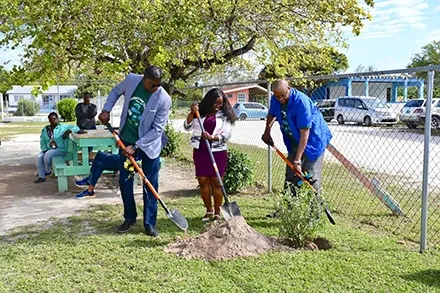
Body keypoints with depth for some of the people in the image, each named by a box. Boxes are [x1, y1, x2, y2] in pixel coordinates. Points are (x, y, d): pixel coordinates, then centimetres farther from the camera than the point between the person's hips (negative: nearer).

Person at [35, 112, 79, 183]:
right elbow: (42, 142, 10)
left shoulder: (63, 127, -2)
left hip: (61, 150, -5)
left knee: (47, 155, -29)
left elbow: (76, 128, -9)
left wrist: (68, 131, -26)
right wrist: (44, 150, -7)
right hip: (48, 150, 5)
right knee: (39, 157, -20)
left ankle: (47, 171, 0)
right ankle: (41, 177, -10)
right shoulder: (45, 129, 11)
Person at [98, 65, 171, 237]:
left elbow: (157, 129, -20)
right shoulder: (131, 80, -12)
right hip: (126, 141, 3)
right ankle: (129, 218, 27)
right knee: (125, 182, 9)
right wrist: (106, 110, -1)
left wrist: (136, 146, -21)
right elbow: (116, 91, 11)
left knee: (151, 185, 3)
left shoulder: (164, 99, -22)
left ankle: (149, 223, 15)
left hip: (149, 144, -3)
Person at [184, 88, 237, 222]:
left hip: (218, 152, -2)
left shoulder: (224, 116, 2)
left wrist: (212, 137, -22)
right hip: (200, 151, 2)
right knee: (203, 181, 5)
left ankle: (217, 212, 12)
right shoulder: (201, 113, 6)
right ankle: (209, 210, 21)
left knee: (216, 182, 1)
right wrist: (192, 113, -14)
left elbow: (226, 135, -6)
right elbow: (187, 127, 0)